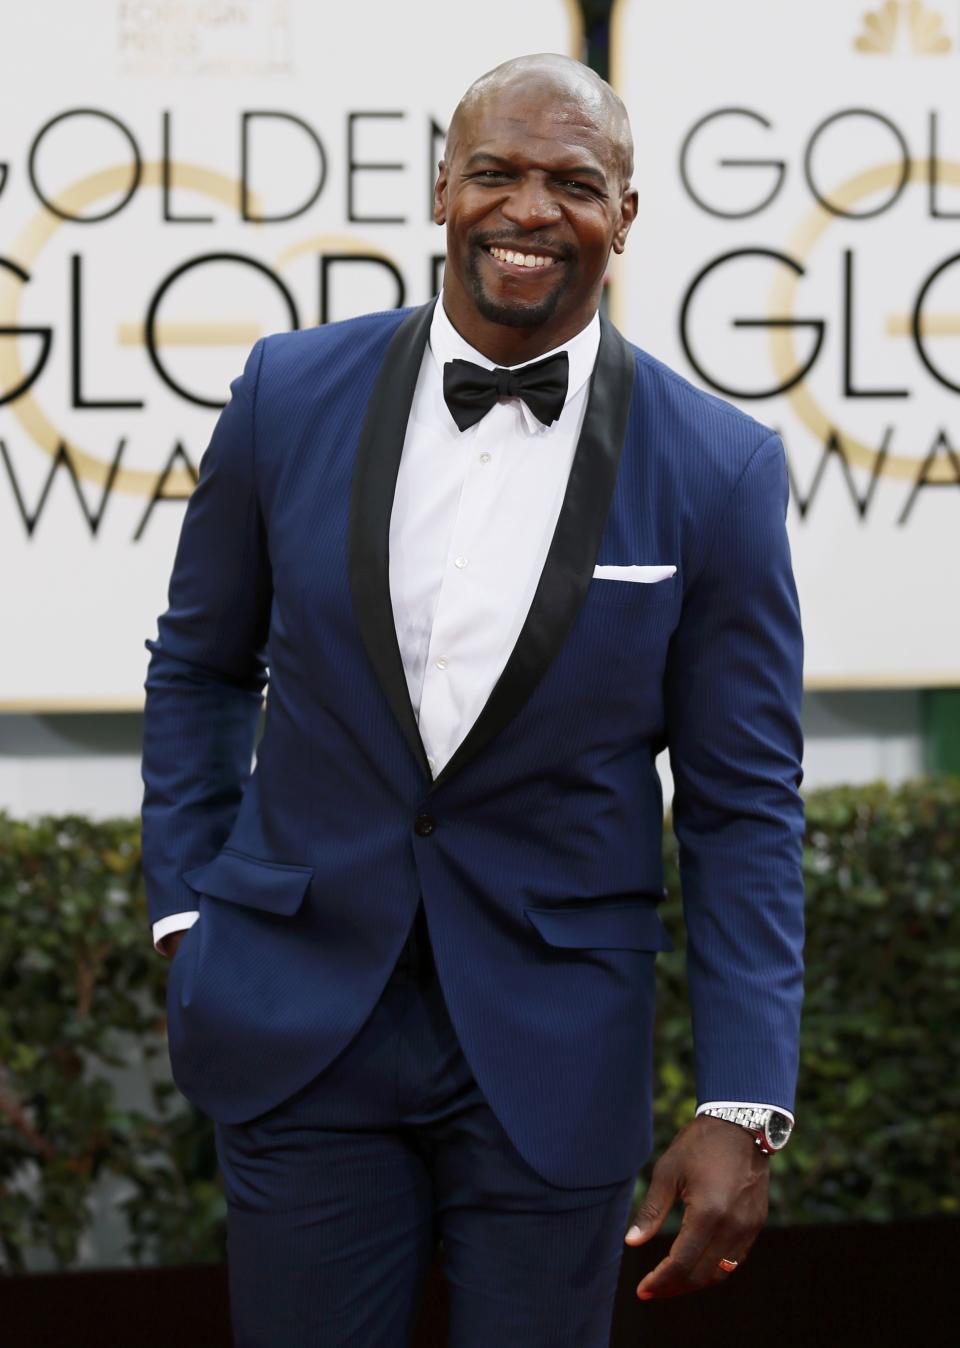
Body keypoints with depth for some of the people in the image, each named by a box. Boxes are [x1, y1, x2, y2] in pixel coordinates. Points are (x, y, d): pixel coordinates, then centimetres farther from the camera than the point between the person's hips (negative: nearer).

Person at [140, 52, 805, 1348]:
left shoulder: (718, 469, -5)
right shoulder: (293, 392, -1)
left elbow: (745, 804, -2)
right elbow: (200, 667, 13)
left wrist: (743, 1106, -7)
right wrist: (187, 911, 6)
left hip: (554, 1049, -1)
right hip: (299, 1029, 1)